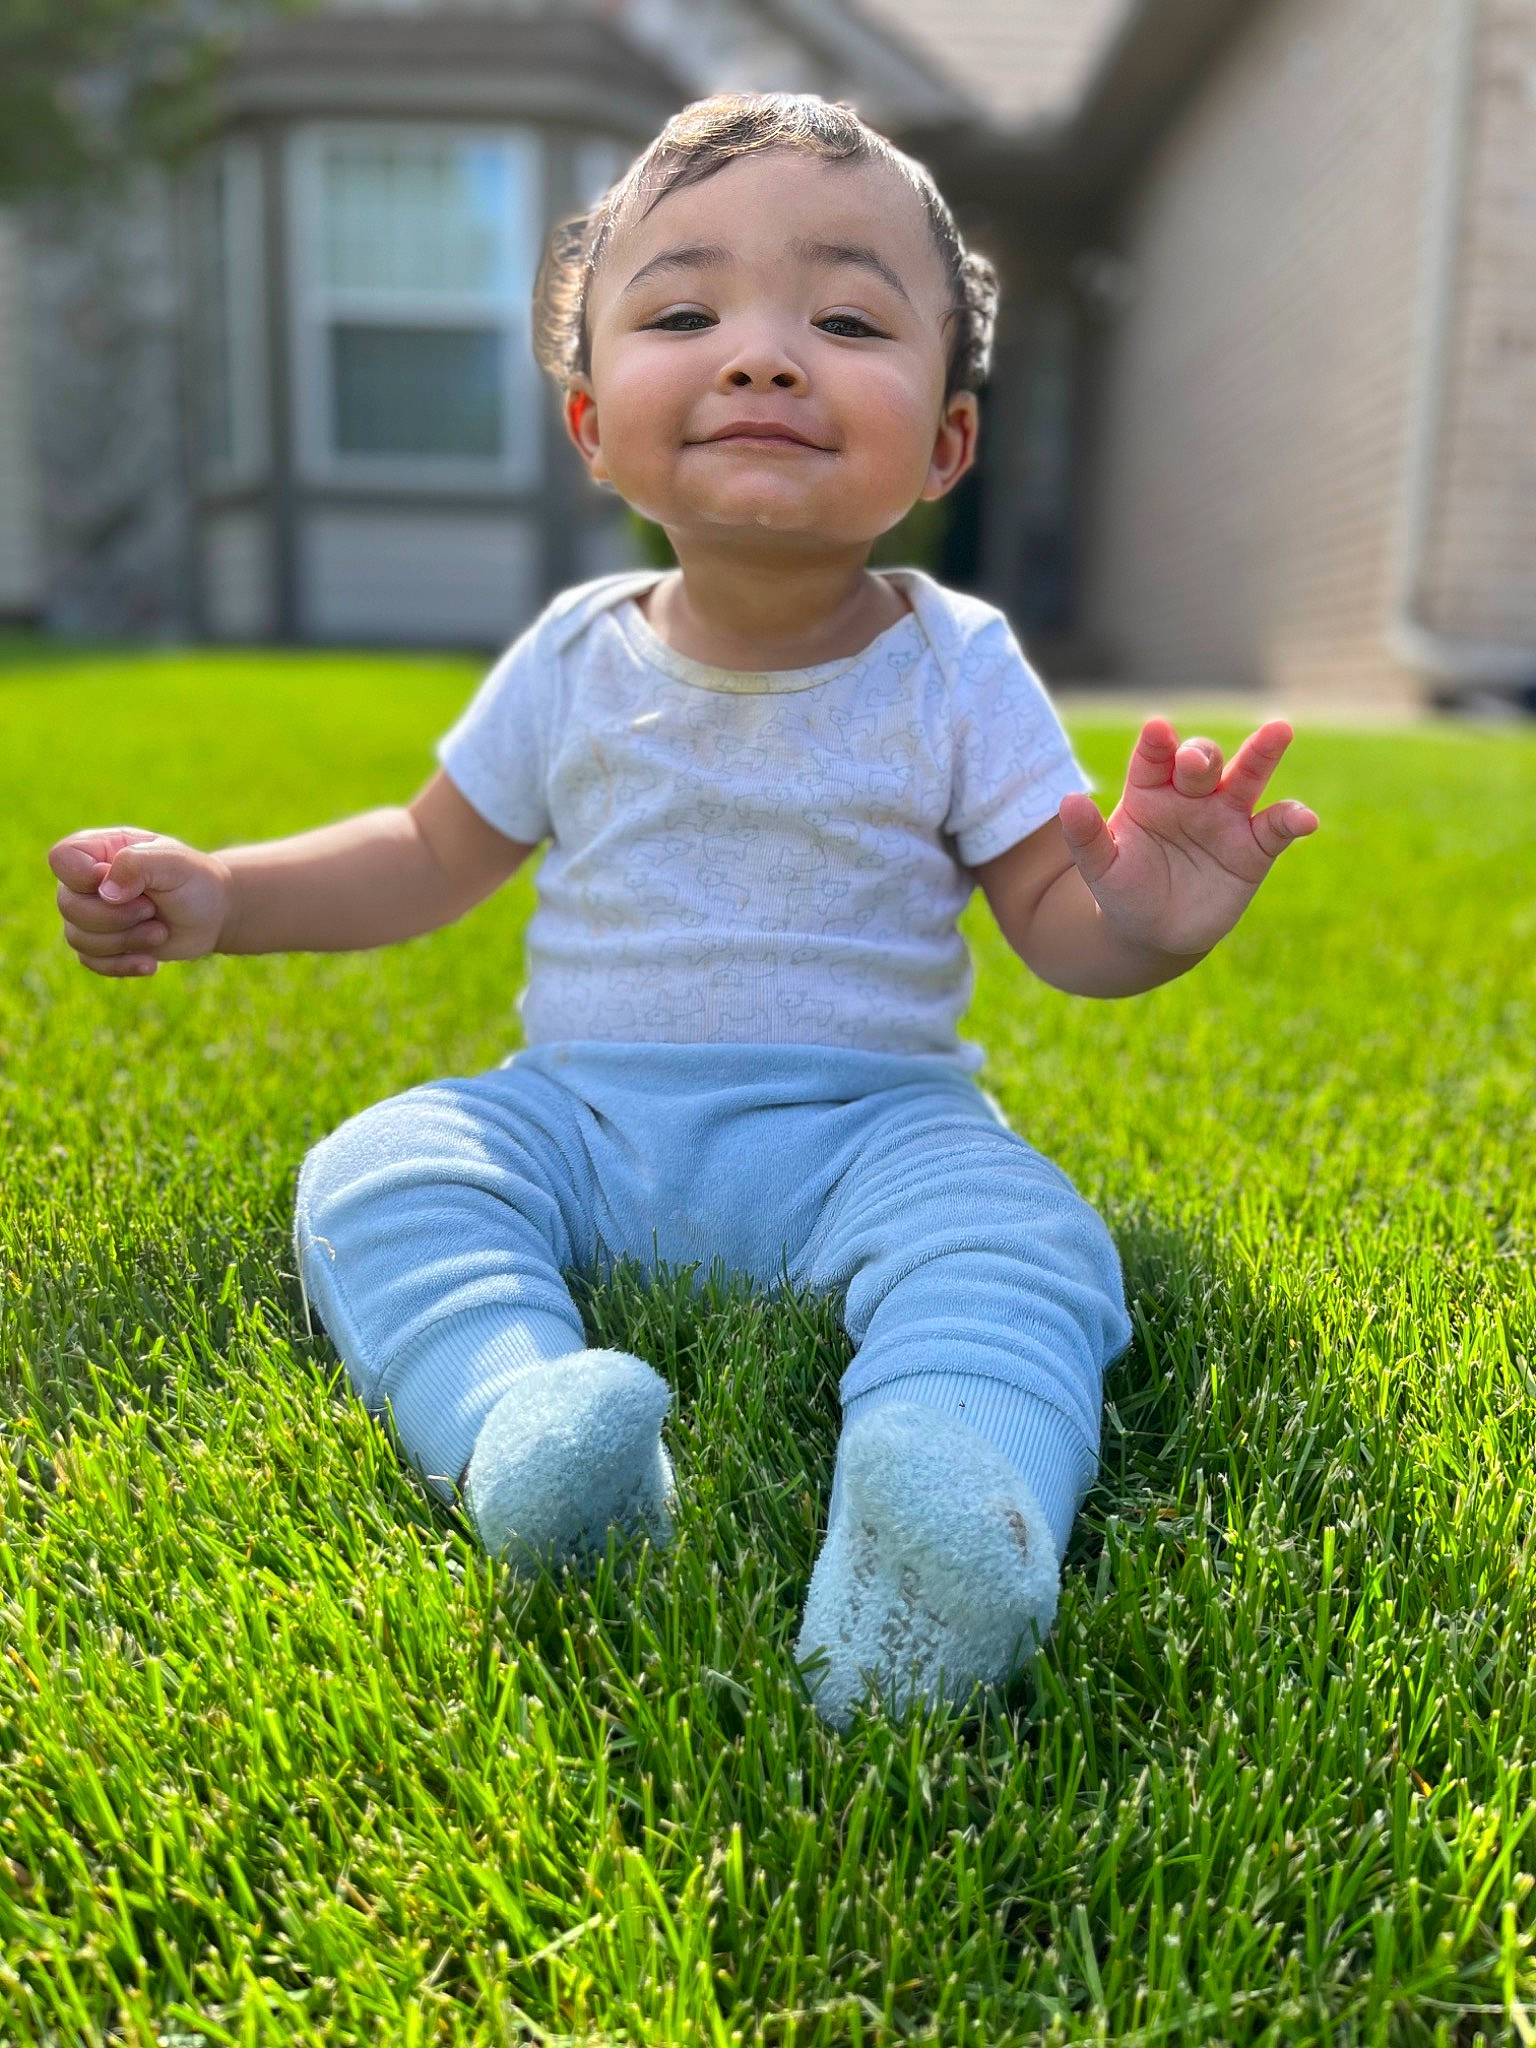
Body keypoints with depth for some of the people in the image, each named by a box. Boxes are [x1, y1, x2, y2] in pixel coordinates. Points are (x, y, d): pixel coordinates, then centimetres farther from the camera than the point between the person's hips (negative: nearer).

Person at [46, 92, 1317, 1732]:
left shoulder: (956, 673, -3)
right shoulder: (577, 658, 3)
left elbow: (1058, 918, -3)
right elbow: (431, 859, 16)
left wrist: (1146, 919, -28)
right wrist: (213, 894, 3)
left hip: (869, 1126, -2)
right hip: (579, 1120, 3)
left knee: (1010, 1236, -30)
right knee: (374, 1172, -19)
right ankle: (514, 1407, -40)